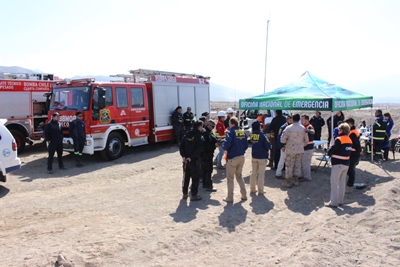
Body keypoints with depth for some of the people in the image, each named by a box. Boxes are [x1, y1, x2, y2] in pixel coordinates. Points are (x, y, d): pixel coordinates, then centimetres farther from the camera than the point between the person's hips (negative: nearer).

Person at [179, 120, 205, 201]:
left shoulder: (187, 135, 6)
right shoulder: (200, 137, -11)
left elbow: (181, 146, 1)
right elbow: (199, 150, -21)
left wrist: (183, 156, -5)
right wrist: (191, 157, -18)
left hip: (186, 160, 6)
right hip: (194, 160, -6)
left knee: (186, 177, 17)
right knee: (195, 178, 5)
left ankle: (185, 194, 25)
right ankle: (194, 195, 9)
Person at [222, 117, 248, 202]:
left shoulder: (231, 132, -15)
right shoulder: (242, 132, 5)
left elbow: (227, 144, -27)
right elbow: (246, 145, 8)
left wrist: (224, 146, -6)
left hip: (232, 158, -6)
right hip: (241, 157, 6)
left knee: (230, 178, 6)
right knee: (239, 176, 22)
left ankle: (230, 197, 11)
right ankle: (244, 195, 23)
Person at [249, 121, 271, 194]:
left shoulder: (251, 135, -4)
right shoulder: (262, 135, -18)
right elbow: (268, 146, -14)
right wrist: (268, 142, 5)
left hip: (254, 157, 5)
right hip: (262, 157, -5)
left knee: (253, 173, 14)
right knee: (261, 174, 5)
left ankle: (252, 189, 21)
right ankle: (260, 190, 12)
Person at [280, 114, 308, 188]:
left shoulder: (288, 128, -12)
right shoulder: (303, 128, 2)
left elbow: (283, 139, -13)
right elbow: (306, 140, 8)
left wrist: (284, 146, 5)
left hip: (290, 150, -4)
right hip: (300, 150, 4)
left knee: (289, 165, 3)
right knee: (298, 165, 14)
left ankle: (288, 182, 8)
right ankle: (296, 180, 19)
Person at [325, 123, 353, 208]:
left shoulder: (339, 139, -15)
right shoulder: (350, 140, 7)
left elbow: (330, 152, -16)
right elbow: (349, 152, 9)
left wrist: (330, 152, 5)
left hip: (338, 164, -7)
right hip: (346, 163, 7)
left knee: (334, 183, -1)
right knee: (342, 182, 16)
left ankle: (333, 202, 1)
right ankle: (340, 200, 24)